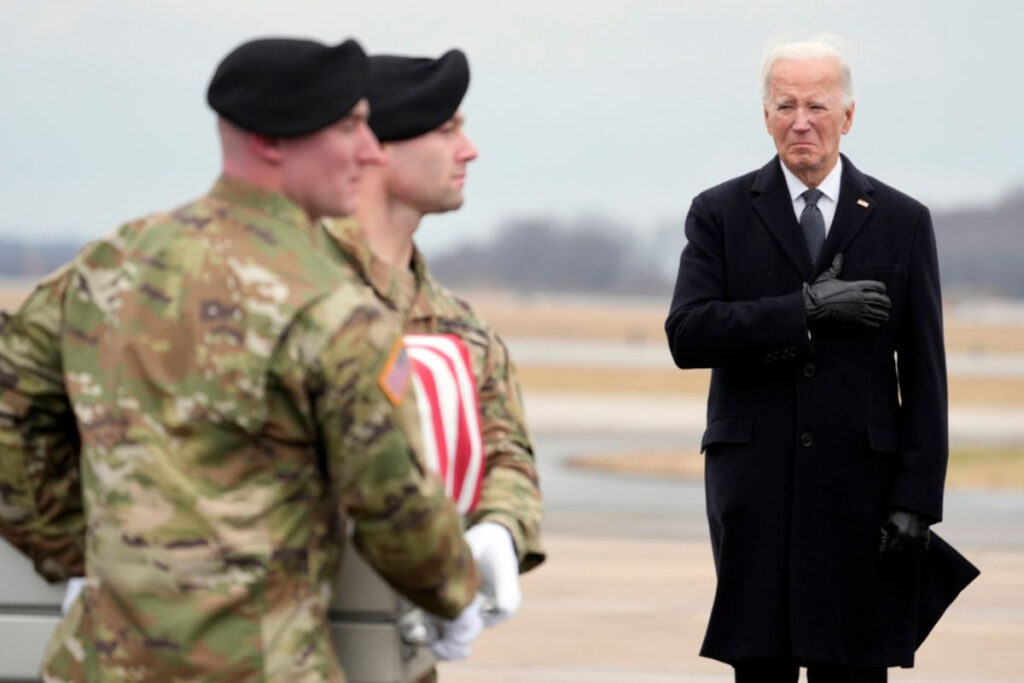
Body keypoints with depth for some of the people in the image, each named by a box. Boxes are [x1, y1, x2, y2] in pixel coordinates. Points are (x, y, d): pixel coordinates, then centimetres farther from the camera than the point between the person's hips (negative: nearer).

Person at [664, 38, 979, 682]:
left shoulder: (903, 222, 7)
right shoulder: (721, 214, 6)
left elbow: (924, 378, 4)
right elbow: (687, 334, -7)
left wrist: (917, 498, -4)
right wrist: (806, 308, -16)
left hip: (860, 493, 0)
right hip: (755, 486, 0)